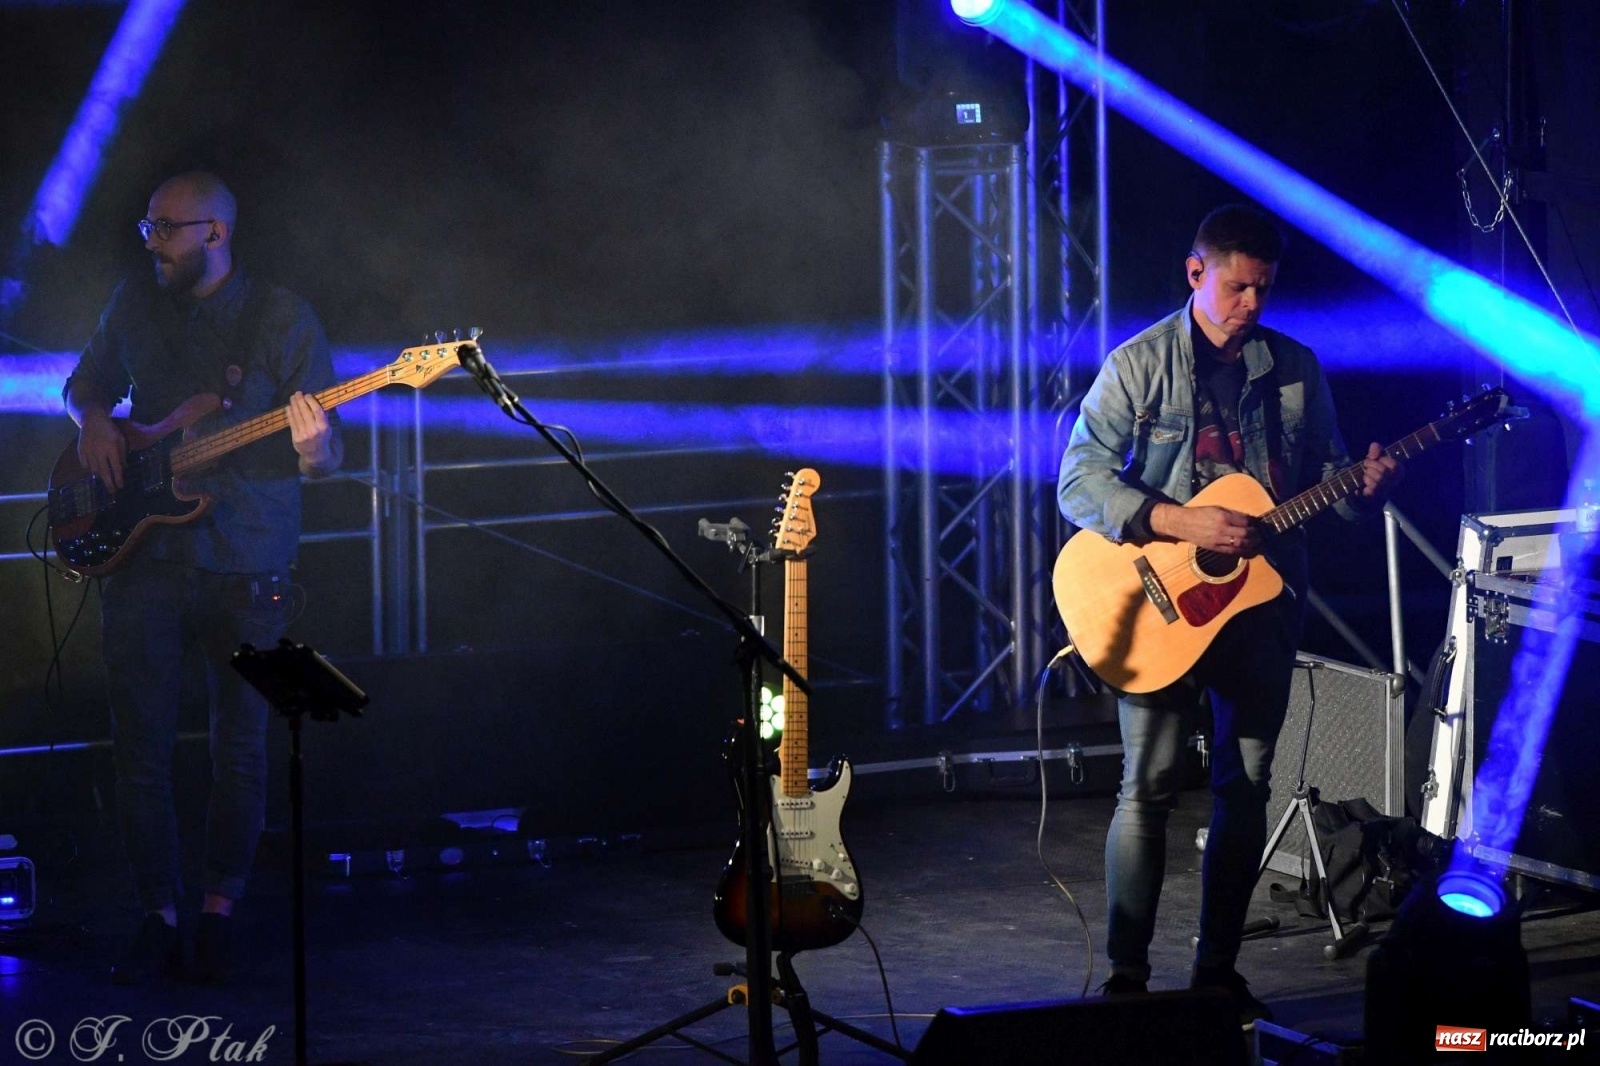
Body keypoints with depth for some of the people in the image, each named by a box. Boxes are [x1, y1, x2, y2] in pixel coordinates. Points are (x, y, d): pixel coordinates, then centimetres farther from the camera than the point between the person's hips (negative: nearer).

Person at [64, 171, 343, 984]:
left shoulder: (283, 321, -2)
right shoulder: (134, 307, 8)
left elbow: (327, 455, -2)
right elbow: (86, 381, 24)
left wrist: (314, 451, -26)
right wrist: (92, 420, 1)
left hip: (245, 569, -3)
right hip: (142, 556, 3)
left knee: (241, 746, 3)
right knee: (140, 743, -1)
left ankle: (218, 911, 17)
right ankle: (158, 918, 6)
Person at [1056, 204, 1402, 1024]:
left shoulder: (1295, 368, 7)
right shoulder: (1140, 365, -5)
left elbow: (1322, 476, 14)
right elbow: (1079, 481, -11)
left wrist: (1362, 486, -9)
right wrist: (1181, 523, -22)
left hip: (1262, 599, 4)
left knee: (1246, 785, 7)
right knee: (1149, 786, -6)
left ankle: (1218, 970, 16)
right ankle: (1126, 976, 0)